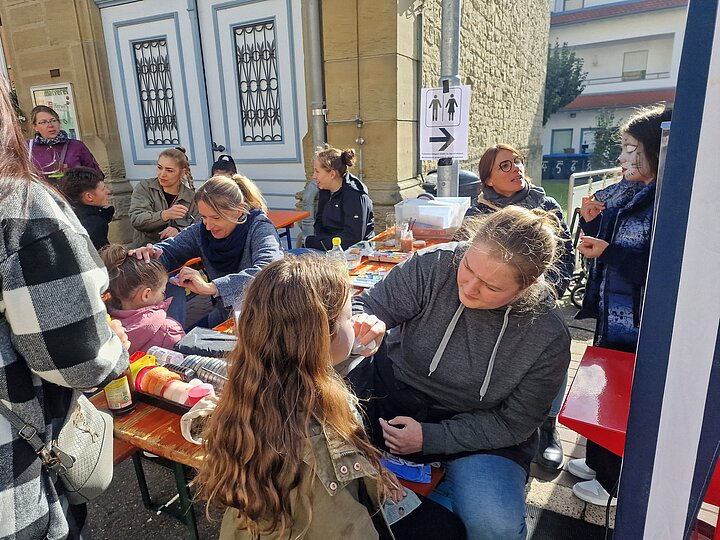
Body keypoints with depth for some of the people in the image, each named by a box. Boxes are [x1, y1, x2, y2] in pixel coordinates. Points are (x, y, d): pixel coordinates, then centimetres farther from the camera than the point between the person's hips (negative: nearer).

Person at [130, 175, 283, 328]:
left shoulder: (259, 228, -18)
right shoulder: (202, 231, -1)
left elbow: (267, 271, -36)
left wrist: (210, 287, -43)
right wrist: (150, 254, -21)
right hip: (223, 318, 6)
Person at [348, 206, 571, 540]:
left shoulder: (548, 338, -16)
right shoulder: (433, 265, -17)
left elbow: (514, 423, -9)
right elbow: (368, 307, -10)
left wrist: (431, 437, -18)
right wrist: (364, 323, -36)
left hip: (479, 433, -1)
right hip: (392, 390, 2)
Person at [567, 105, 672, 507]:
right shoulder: (619, 193, 6)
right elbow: (599, 242, 12)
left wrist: (609, 252, -27)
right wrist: (590, 220, -6)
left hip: (640, 323, -8)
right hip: (610, 312, 8)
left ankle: (615, 483, 29)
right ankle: (599, 462, 41)